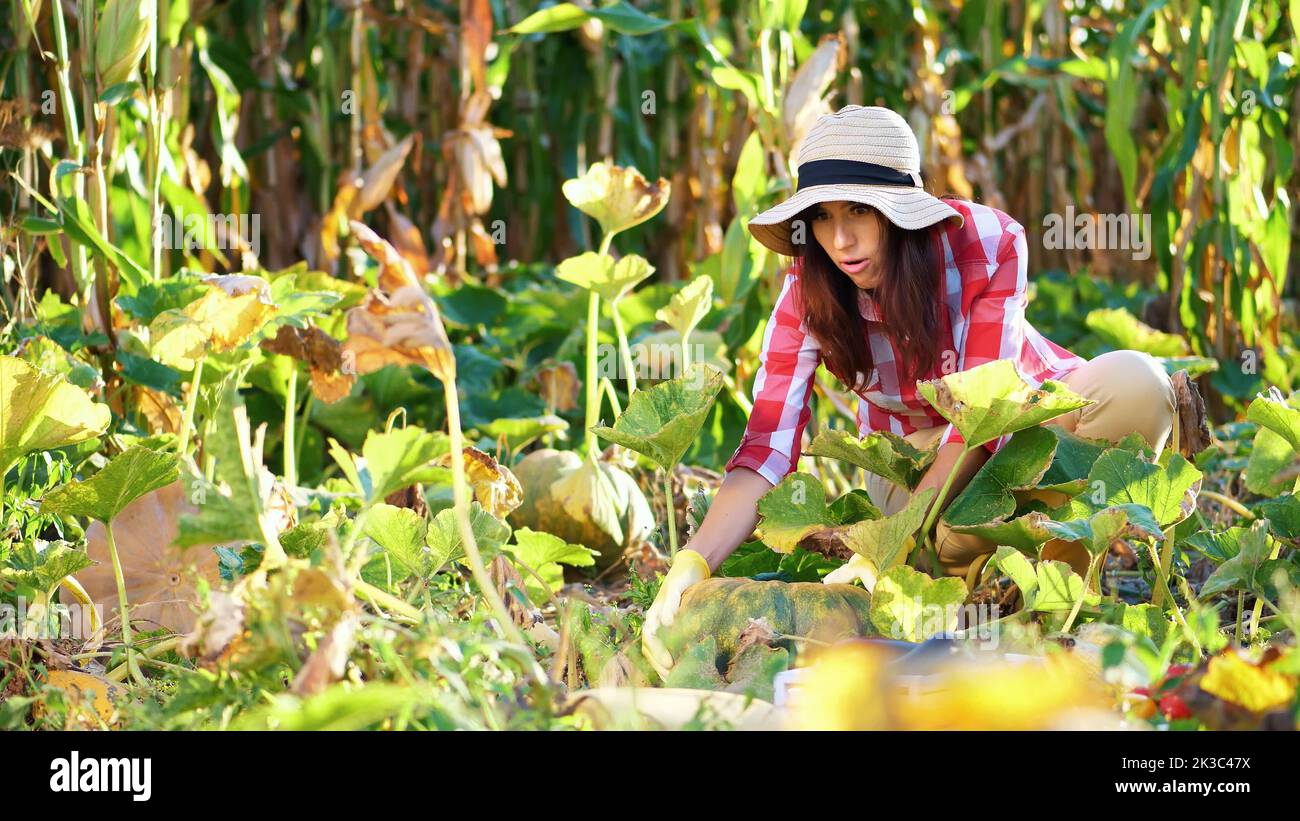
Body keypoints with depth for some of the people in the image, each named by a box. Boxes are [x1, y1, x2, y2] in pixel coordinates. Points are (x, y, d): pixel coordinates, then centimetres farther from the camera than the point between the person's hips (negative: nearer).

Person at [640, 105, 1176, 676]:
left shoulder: (987, 242, -29)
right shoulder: (806, 298, -22)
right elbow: (766, 450, -29)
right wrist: (690, 566, -47)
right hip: (911, 448, 1)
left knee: (1135, 383, -34)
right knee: (954, 540, -36)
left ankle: (1066, 564, -14)